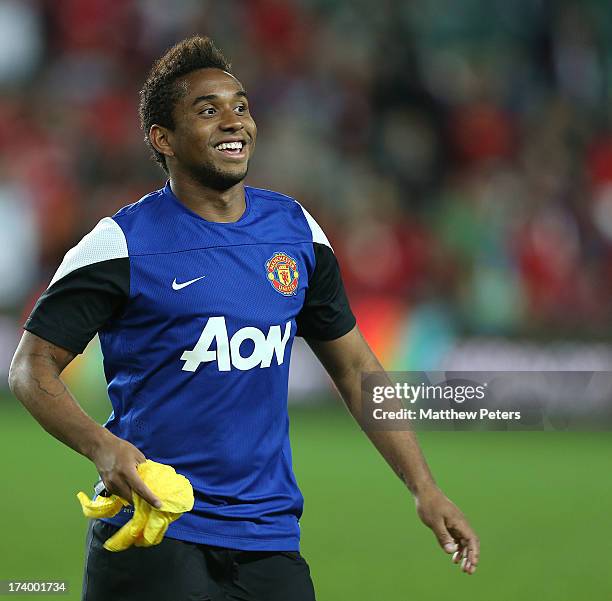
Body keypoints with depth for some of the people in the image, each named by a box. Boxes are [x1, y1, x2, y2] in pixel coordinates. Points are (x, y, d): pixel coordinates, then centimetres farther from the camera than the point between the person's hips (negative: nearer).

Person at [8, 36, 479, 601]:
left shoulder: (297, 230, 9)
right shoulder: (123, 242, -6)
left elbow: (354, 367, 16)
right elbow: (32, 365, -5)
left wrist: (425, 488, 9)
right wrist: (101, 445, -23)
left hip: (270, 537, 4)